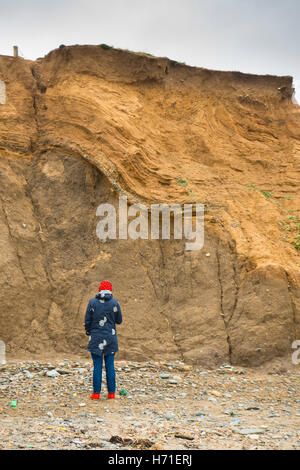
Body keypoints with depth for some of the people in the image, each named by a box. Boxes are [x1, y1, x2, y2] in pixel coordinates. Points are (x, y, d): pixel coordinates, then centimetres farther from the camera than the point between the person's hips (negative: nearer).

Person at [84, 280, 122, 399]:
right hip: (110, 338, 1)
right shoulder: (115, 303, -3)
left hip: (96, 338, -1)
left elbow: (87, 320, 0)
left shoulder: (92, 302, -4)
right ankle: (111, 393, 9)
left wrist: (88, 332, 16)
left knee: (97, 366, 2)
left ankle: (96, 393, 2)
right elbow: (119, 321, 6)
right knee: (110, 366, 7)